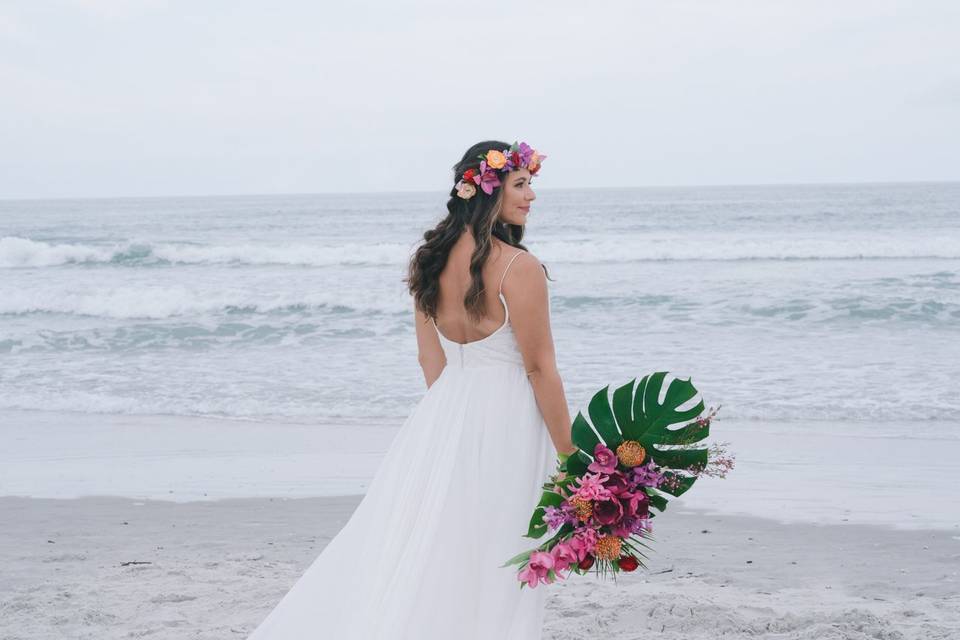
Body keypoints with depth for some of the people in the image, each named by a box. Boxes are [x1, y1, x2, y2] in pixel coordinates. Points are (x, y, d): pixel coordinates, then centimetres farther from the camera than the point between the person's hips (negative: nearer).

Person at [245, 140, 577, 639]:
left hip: (442, 411, 6)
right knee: (486, 571, 2)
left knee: (409, 548, 12)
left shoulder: (431, 260, 5)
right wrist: (569, 456, -6)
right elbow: (540, 369, -13)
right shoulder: (520, 268, -16)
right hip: (505, 419, -6)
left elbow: (431, 363, 11)